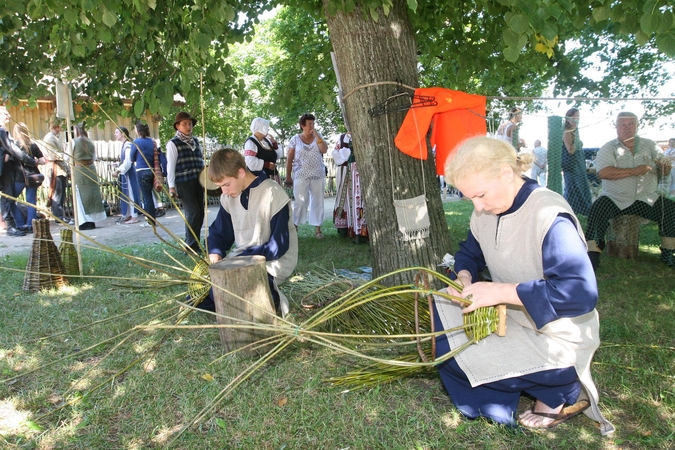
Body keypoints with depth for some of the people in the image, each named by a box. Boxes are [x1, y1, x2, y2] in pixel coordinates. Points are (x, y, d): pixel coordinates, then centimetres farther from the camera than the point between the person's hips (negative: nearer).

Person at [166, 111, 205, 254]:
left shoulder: (195, 141, 17)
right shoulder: (173, 143, -2)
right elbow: (170, 166, -5)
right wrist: (171, 186, -11)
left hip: (197, 182, 6)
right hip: (183, 183, -6)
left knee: (200, 213, 6)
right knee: (192, 213, -10)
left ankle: (196, 243, 17)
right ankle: (191, 246, -2)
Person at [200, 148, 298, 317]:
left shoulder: (273, 195, -19)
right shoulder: (228, 197, 2)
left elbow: (279, 245, -19)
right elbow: (219, 233, 11)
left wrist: (242, 259, -24)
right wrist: (215, 253, -11)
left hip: (272, 262, -7)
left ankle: (271, 299, -2)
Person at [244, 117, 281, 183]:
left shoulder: (267, 140, 12)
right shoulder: (251, 142, -12)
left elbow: (277, 156, 18)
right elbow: (250, 162, -26)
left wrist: (274, 143, 2)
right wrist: (267, 165, -18)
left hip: (271, 176, 9)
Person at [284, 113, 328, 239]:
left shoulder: (318, 138, 9)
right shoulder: (295, 139, 2)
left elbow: (324, 150, -9)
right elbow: (289, 159, 2)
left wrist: (316, 135, -9)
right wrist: (288, 177, -2)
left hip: (318, 176, 3)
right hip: (301, 176, -3)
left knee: (318, 201, 4)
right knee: (300, 202, -4)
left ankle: (318, 229, 11)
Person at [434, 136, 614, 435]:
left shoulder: (549, 216, -26)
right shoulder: (486, 212, -2)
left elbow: (581, 293, -35)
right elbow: (469, 253, 15)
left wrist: (500, 291, -34)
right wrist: (465, 278, -9)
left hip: (554, 340, -8)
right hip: (510, 316, 9)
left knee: (454, 352, -19)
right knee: (439, 310, 0)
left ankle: (564, 392, 0)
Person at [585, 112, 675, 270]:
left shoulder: (649, 145, 12)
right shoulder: (608, 148, 0)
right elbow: (603, 172, -17)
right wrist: (634, 171, -22)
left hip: (646, 198, 3)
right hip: (615, 199, -3)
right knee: (598, 209, -29)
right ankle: (592, 255, -25)